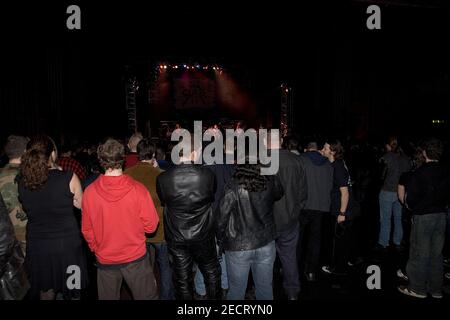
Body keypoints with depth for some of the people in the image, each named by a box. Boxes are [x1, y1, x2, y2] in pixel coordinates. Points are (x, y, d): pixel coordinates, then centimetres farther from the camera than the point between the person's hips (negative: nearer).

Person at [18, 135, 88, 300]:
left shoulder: (22, 180, -9)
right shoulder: (69, 178, -19)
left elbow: (27, 207, 7)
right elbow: (80, 204, -3)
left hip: (36, 244, 3)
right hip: (67, 243, -3)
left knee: (45, 289, 24)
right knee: (72, 287, 19)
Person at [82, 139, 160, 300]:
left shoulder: (90, 191, -13)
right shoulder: (138, 189, -20)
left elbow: (86, 229, -2)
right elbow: (151, 226, -12)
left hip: (105, 260, 3)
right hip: (136, 257, -2)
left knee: (108, 297, 22)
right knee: (146, 296, 16)